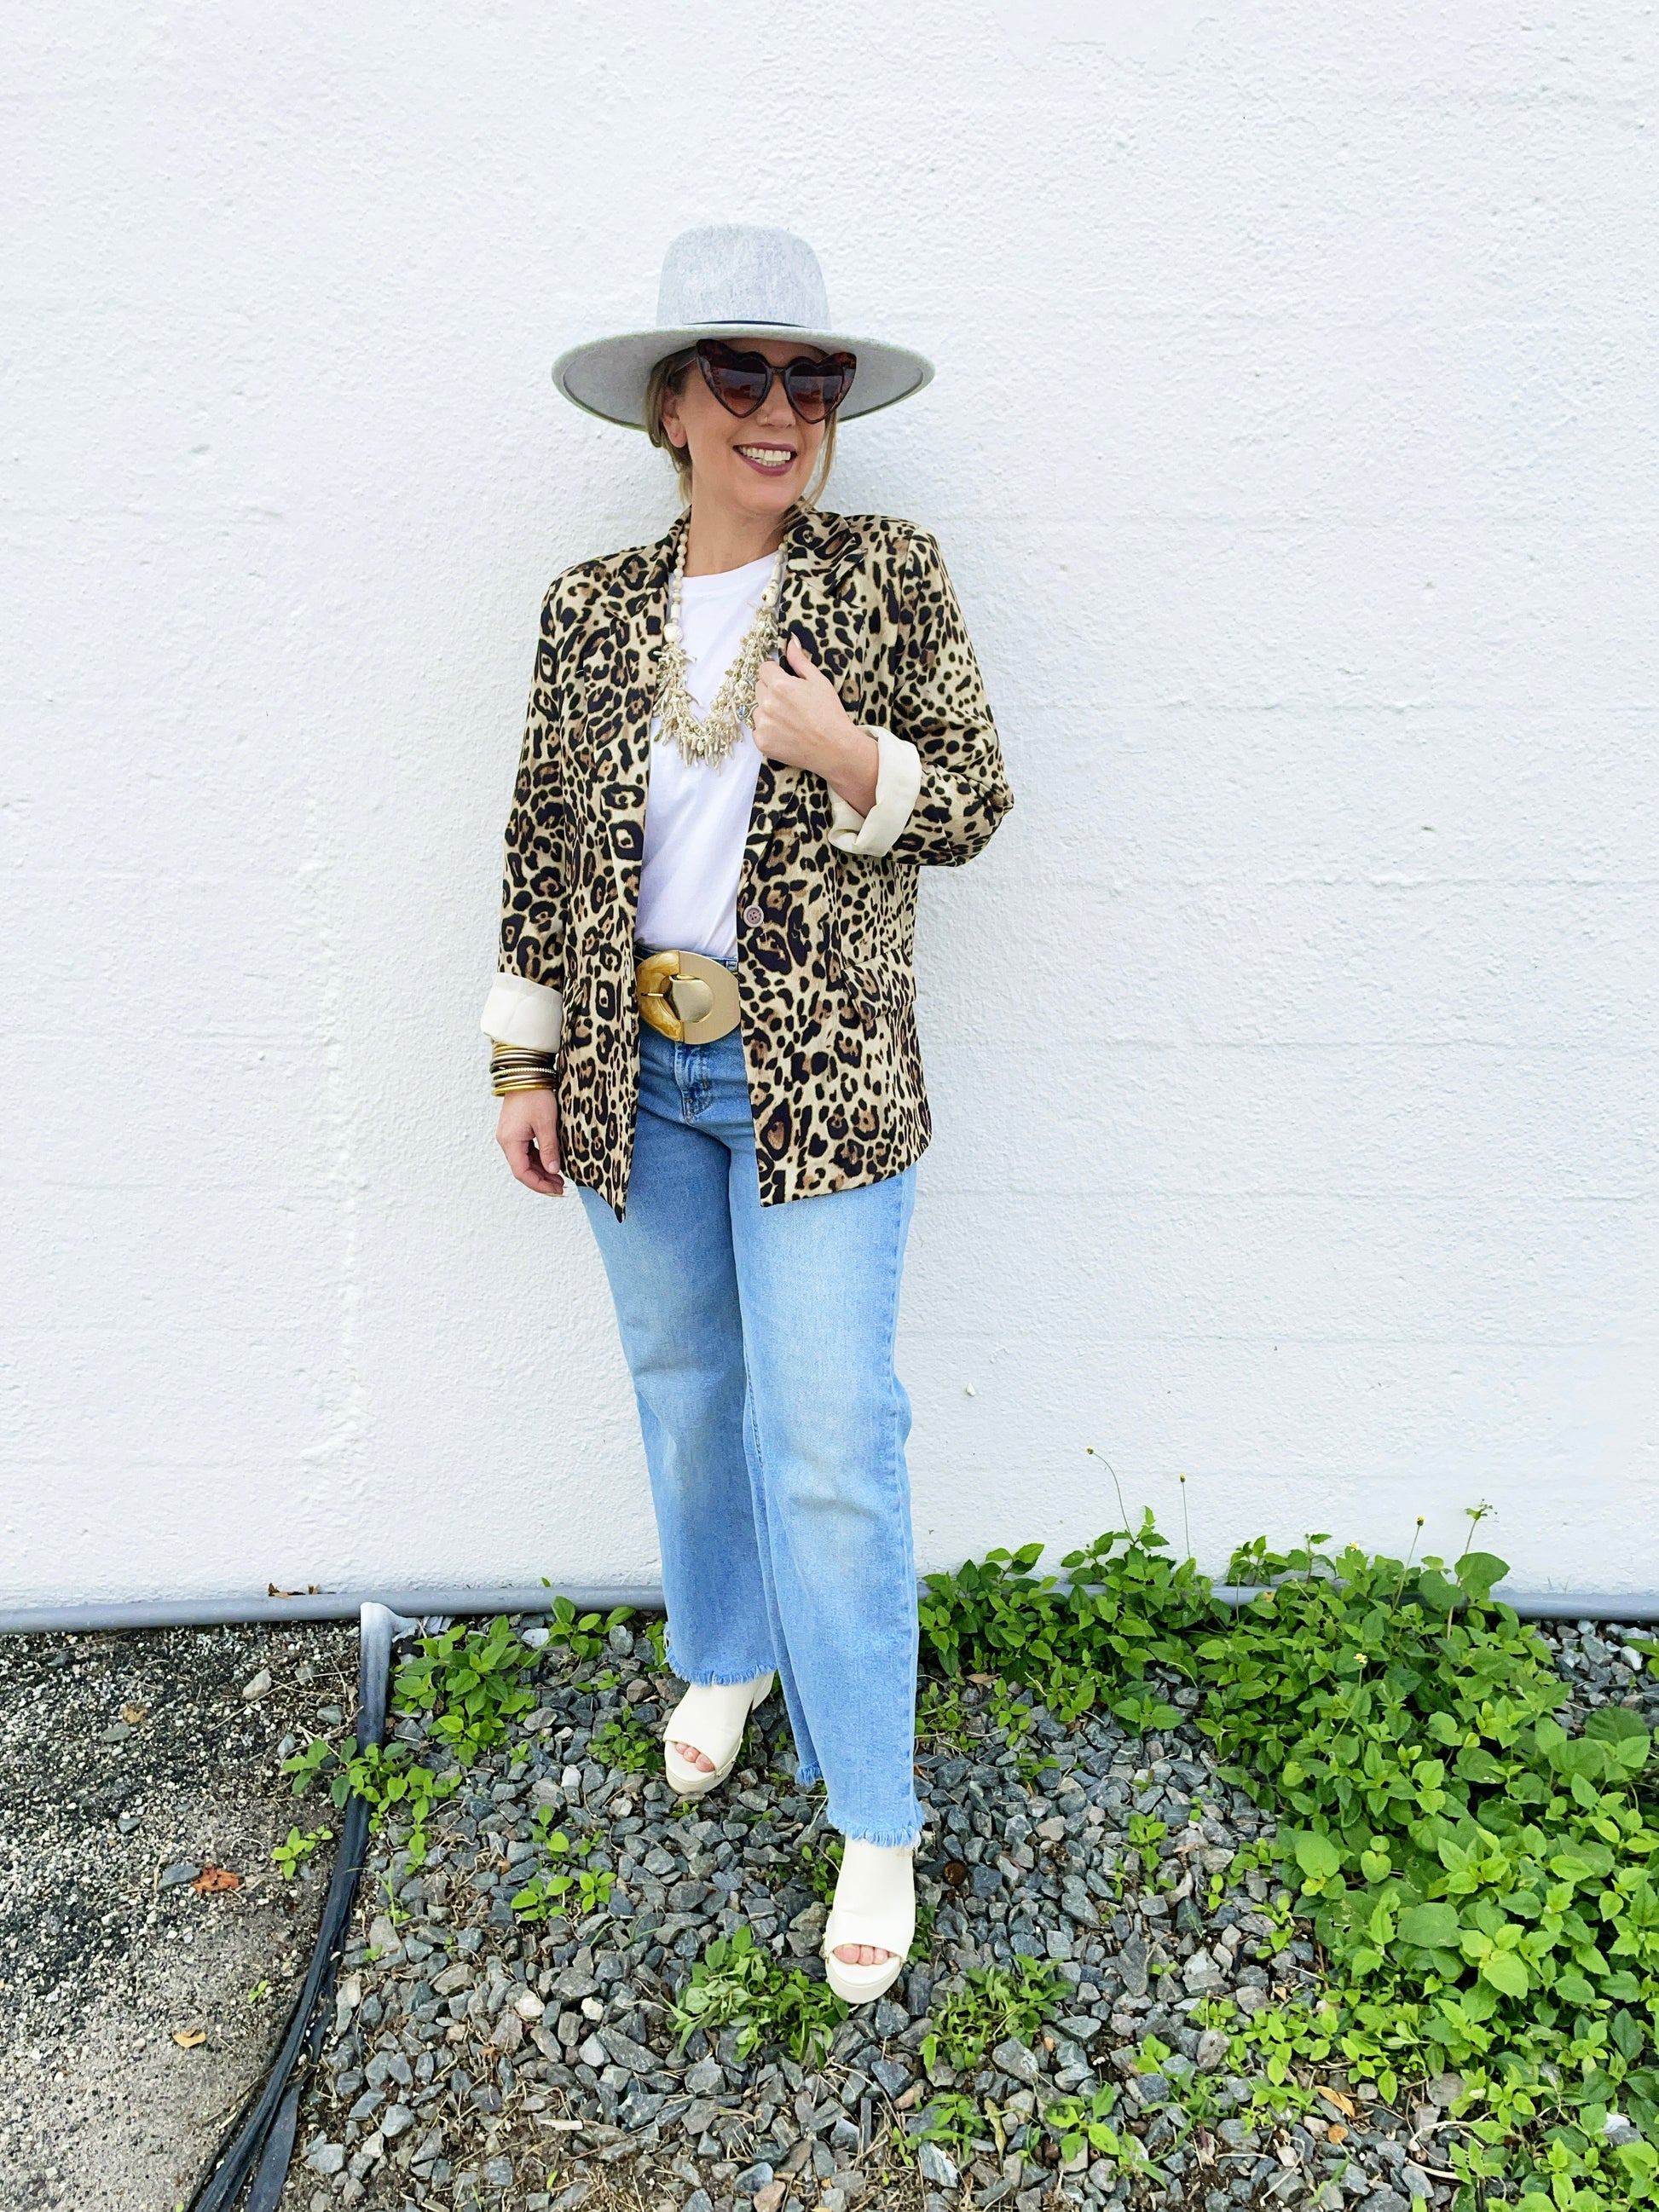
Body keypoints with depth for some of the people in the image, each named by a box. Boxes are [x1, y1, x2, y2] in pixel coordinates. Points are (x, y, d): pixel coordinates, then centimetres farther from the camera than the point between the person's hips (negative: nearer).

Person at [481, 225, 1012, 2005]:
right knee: (682, 1390, 17)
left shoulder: (891, 580, -1)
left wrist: (844, 754, -20)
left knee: (830, 1438, -4)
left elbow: (971, 806, 0)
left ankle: (872, 1818, 14)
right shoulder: (591, 609, 5)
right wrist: (523, 1059, 5)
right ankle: (723, 1658, 43)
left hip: (816, 1073, -3)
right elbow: (543, 842, 8)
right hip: (634, 1072, 4)